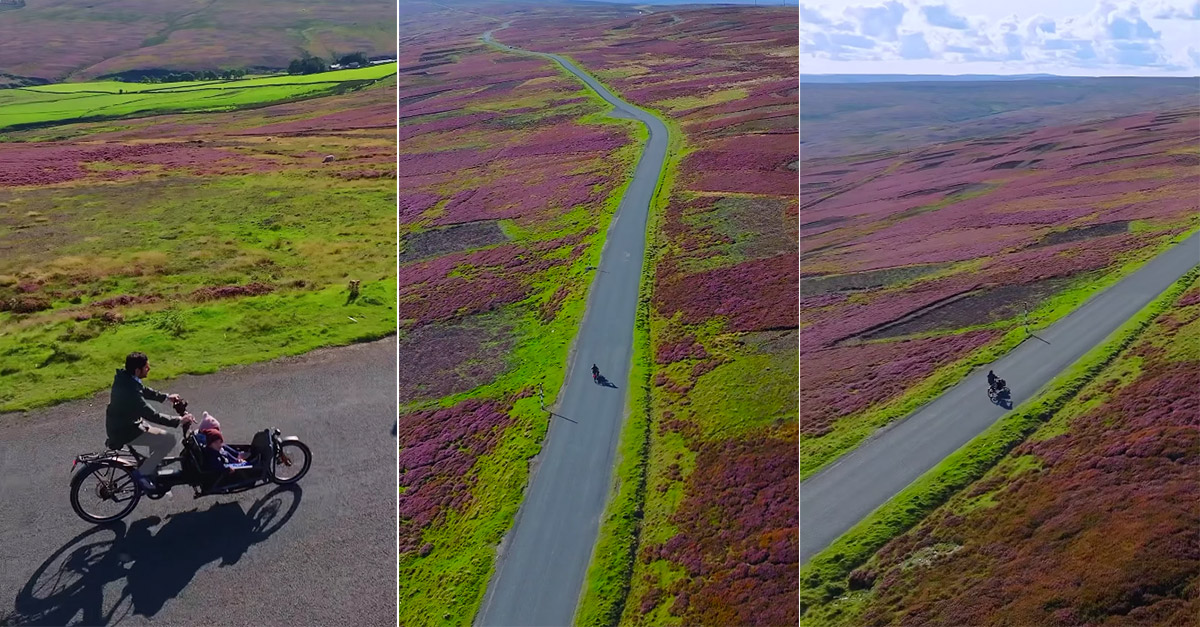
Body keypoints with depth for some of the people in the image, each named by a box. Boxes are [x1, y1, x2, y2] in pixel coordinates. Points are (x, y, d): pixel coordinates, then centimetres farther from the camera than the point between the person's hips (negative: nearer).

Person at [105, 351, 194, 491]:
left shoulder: (124, 377, -5)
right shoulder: (130, 392, -33)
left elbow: (144, 390, 15)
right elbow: (153, 416, -30)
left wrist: (166, 397, 16)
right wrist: (179, 421, -24)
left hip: (119, 424, 10)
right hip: (124, 432, -10)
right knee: (169, 439, -12)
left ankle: (154, 468, 30)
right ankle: (142, 473, -2)